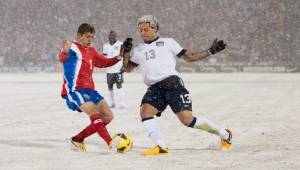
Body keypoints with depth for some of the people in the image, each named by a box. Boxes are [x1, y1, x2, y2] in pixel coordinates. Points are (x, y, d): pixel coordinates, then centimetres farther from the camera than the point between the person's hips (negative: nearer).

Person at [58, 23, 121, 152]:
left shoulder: (91, 51, 19)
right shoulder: (72, 47, -7)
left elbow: (105, 62, 25)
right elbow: (62, 58, -27)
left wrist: (119, 57, 5)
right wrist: (65, 52, -52)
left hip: (89, 89, 9)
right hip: (74, 90, -9)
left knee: (108, 116, 2)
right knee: (95, 114, -26)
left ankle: (78, 139, 11)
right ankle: (111, 143, -30)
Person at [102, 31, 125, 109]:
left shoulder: (120, 44, -3)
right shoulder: (105, 45, 10)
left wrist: (124, 66, -12)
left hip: (118, 69, -5)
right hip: (109, 69, 5)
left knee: (119, 85, -11)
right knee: (110, 86, 9)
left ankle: (121, 103, -10)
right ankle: (112, 102, 23)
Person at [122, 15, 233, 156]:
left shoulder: (167, 42, 13)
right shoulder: (139, 50, 24)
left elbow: (189, 57, 14)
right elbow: (127, 68, 25)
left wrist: (210, 51, 5)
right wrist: (126, 52, 8)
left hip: (172, 83, -4)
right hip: (154, 88, 4)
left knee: (187, 119, -15)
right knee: (145, 111, -24)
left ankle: (224, 134, 4)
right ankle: (161, 147, -22)